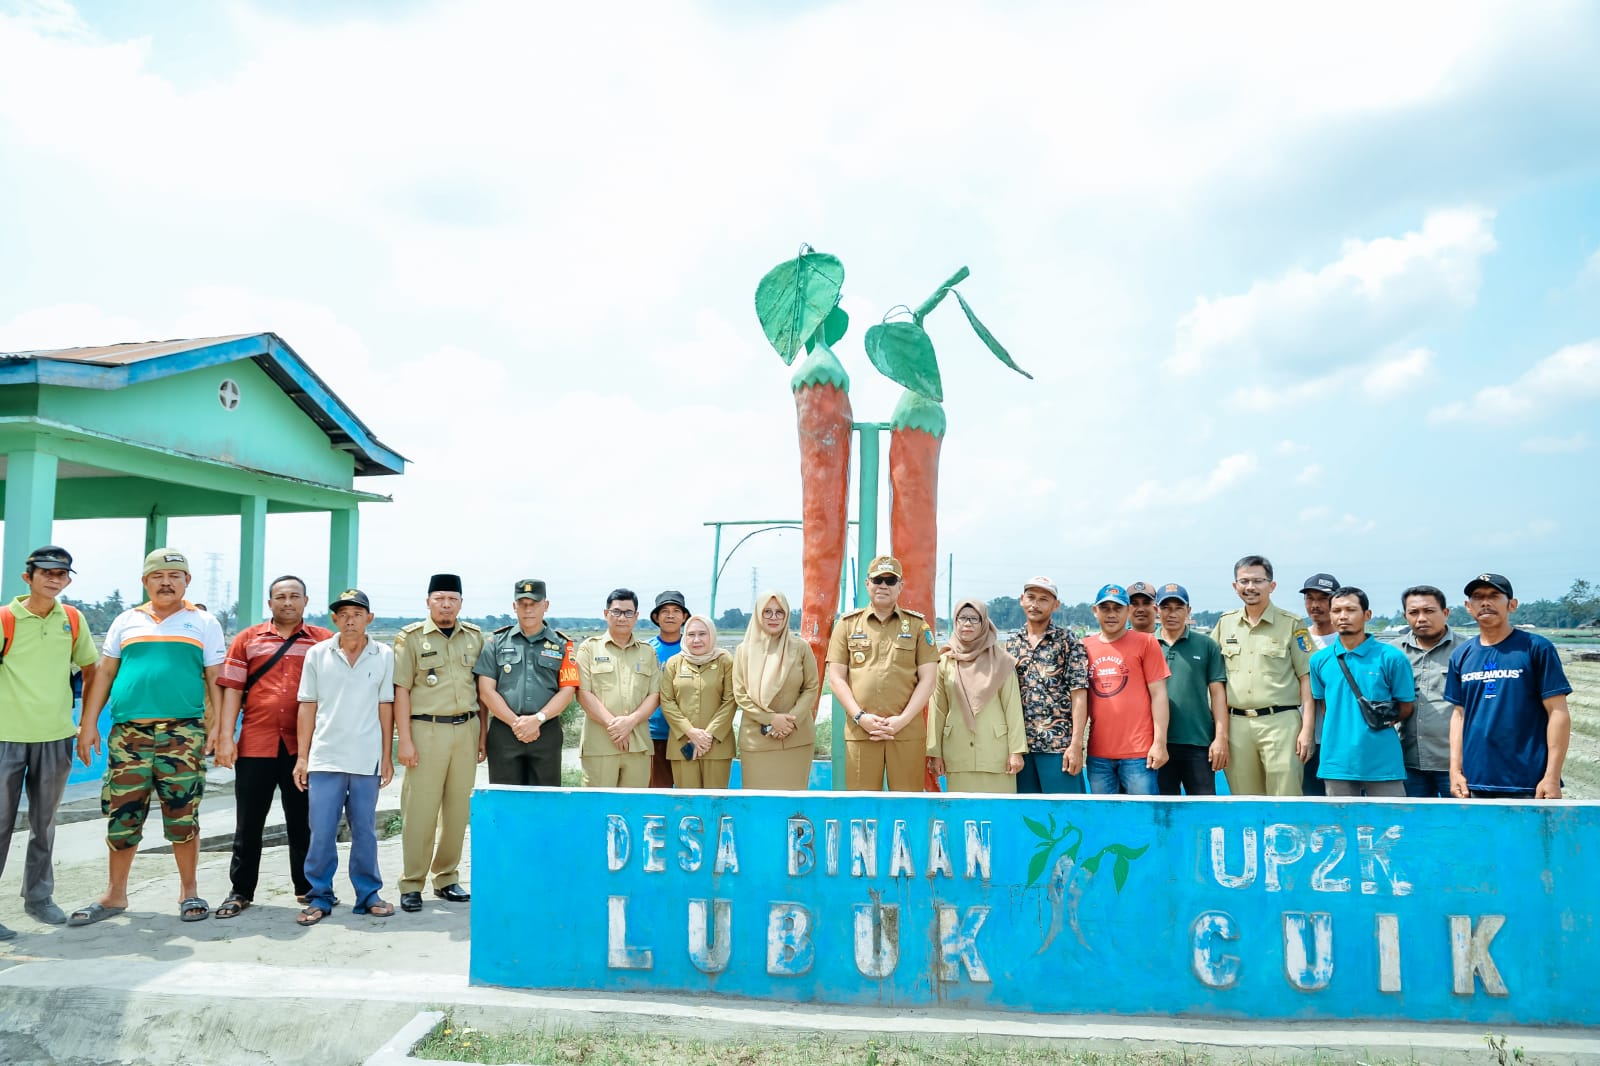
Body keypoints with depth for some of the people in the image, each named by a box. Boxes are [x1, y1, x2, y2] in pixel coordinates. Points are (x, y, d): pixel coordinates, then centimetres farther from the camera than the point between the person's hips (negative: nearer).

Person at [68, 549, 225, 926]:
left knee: (183, 816, 0)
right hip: (128, 734, 2)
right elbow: (104, 674, 14)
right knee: (121, 816, 6)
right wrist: (88, 724, 6)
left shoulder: (204, 623, 7)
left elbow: (216, 680, 5)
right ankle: (115, 894, 20)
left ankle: (189, 891, 13)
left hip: (182, 733, -2)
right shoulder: (127, 621, 14)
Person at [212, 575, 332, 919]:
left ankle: (307, 887, 20)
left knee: (303, 820, 9)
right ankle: (240, 891, 19)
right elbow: (232, 689, 4)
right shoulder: (248, 639, 8)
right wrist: (225, 738, -4)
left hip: (304, 747, -1)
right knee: (248, 822, 8)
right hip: (255, 745, 1)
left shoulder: (324, 640, 5)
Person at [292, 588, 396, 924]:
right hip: (324, 757, 0)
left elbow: (385, 707, 5)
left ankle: (368, 894, 19)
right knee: (321, 832, 1)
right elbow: (308, 707, 5)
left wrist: (387, 756, 3)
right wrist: (302, 756, 3)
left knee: (364, 830, 8)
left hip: (367, 759, 0)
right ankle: (319, 897, 14)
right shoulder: (317, 654, 3)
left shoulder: (384, 656, 2)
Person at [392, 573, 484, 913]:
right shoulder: (411, 637, 1)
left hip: (466, 729, 3)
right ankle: (411, 885, 8)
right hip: (427, 729, -3)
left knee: (458, 808, 7)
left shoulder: (475, 637, 11)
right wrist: (405, 740, -8)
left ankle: (446, 879, 19)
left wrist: (483, 735, 9)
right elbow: (401, 690, -3)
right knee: (420, 809, -3)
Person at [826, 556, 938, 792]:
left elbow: (927, 679, 3)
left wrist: (903, 720, -8)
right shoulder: (848, 623, 10)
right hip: (860, 730, 0)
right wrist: (860, 717, -7)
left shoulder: (917, 625, 9)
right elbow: (836, 677, 6)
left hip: (907, 731, 0)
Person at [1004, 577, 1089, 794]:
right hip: (1020, 744, 4)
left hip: (1058, 744, -4)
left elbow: (1078, 694, -6)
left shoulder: (1069, 642, -2)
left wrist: (1075, 743, -13)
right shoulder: (1011, 644, 12)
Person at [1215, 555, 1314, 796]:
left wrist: (1307, 729, -7)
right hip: (1236, 724, 4)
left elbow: (1306, 678, 0)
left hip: (1280, 722, -3)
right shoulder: (1225, 624, 13)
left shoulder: (1291, 624, 3)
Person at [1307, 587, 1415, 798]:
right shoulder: (1320, 660, 5)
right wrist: (1343, 728, 6)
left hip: (1383, 760, -3)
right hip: (1337, 760, 3)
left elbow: (1406, 706, 4)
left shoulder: (1391, 657, -4)